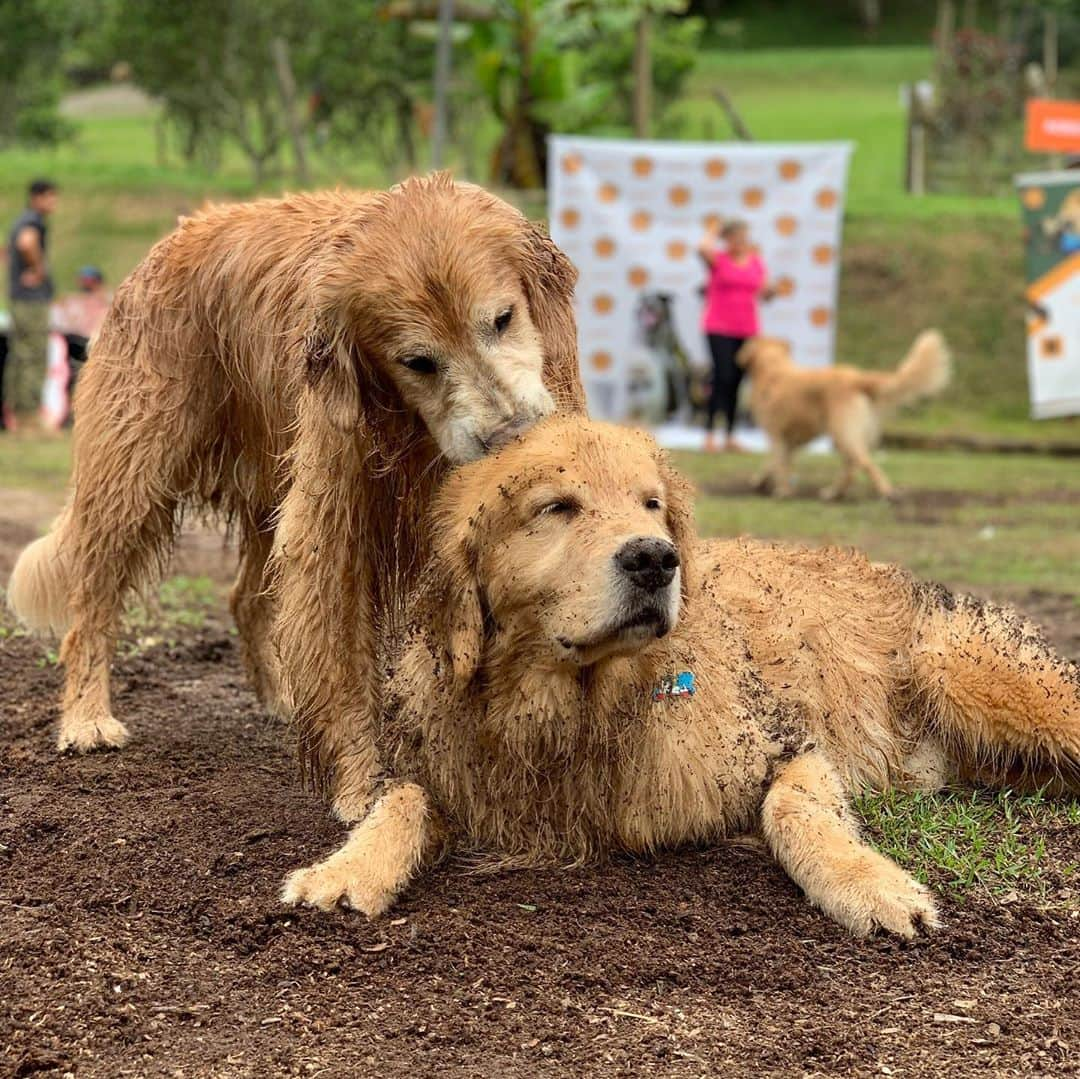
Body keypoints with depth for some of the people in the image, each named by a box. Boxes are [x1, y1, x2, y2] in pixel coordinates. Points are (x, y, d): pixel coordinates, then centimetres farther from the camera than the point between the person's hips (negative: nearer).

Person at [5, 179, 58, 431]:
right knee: (35, 356, -8)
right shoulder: (33, 221, -14)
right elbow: (26, 243, -37)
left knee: (19, 356, 12)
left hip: (19, 297, 10)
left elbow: (9, 252, 32)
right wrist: (40, 269, -22)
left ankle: (13, 410, 15)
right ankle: (29, 412, -9)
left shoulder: (21, 221, 17)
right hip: (33, 299, -10)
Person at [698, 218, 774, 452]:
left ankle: (730, 435, 10)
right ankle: (709, 434, -9)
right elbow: (703, 248, -23)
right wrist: (713, 232, -4)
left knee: (736, 381, 5)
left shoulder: (756, 262, 12)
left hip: (747, 329, 4)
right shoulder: (718, 259, -1)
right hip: (719, 329, -4)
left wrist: (769, 291, -6)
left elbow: (764, 292, 17)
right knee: (723, 377, -13)